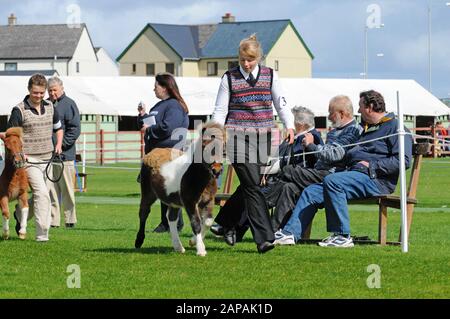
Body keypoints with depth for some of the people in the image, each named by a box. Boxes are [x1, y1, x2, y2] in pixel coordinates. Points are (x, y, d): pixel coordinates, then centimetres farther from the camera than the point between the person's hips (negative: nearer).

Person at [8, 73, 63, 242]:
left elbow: (58, 127, 26)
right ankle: (42, 234, -15)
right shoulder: (19, 110, -9)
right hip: (29, 161, -6)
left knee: (40, 195, 13)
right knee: (42, 194, -17)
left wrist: (58, 144, 10)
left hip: (47, 159, 6)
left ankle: (20, 214, 40)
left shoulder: (50, 107, 8)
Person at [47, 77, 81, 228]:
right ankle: (53, 220, 7)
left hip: (64, 155, -5)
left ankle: (70, 219, 8)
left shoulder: (69, 104, -2)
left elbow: (75, 129, -7)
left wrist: (60, 145, -12)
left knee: (67, 189, 0)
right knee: (50, 188, 4)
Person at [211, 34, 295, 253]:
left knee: (249, 185, 7)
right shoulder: (230, 77, 3)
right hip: (238, 136, -3)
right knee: (252, 186, -13)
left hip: (261, 138, 3)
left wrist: (289, 125, -8)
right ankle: (264, 237, -16)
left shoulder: (269, 76, 9)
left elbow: (281, 103, 8)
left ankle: (227, 221, 33)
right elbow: (220, 110, 5)